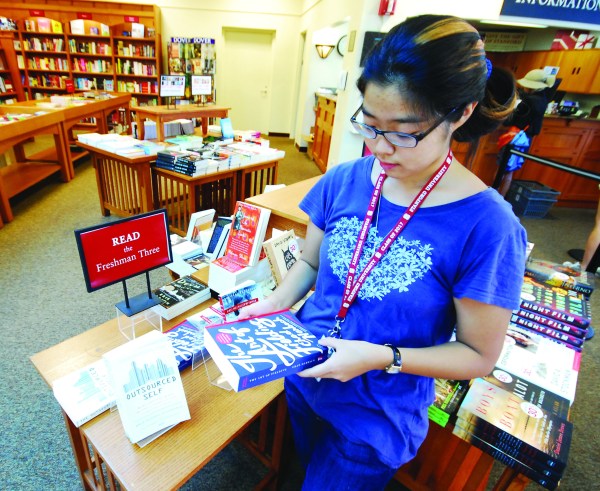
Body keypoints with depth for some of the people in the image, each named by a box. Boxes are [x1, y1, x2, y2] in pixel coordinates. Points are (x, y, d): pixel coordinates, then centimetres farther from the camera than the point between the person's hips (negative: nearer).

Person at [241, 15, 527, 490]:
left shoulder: (486, 226, -25)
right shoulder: (343, 180, -13)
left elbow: (479, 355, -15)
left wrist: (382, 357, -27)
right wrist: (276, 303, -14)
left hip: (377, 418, -4)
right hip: (303, 378, 5)